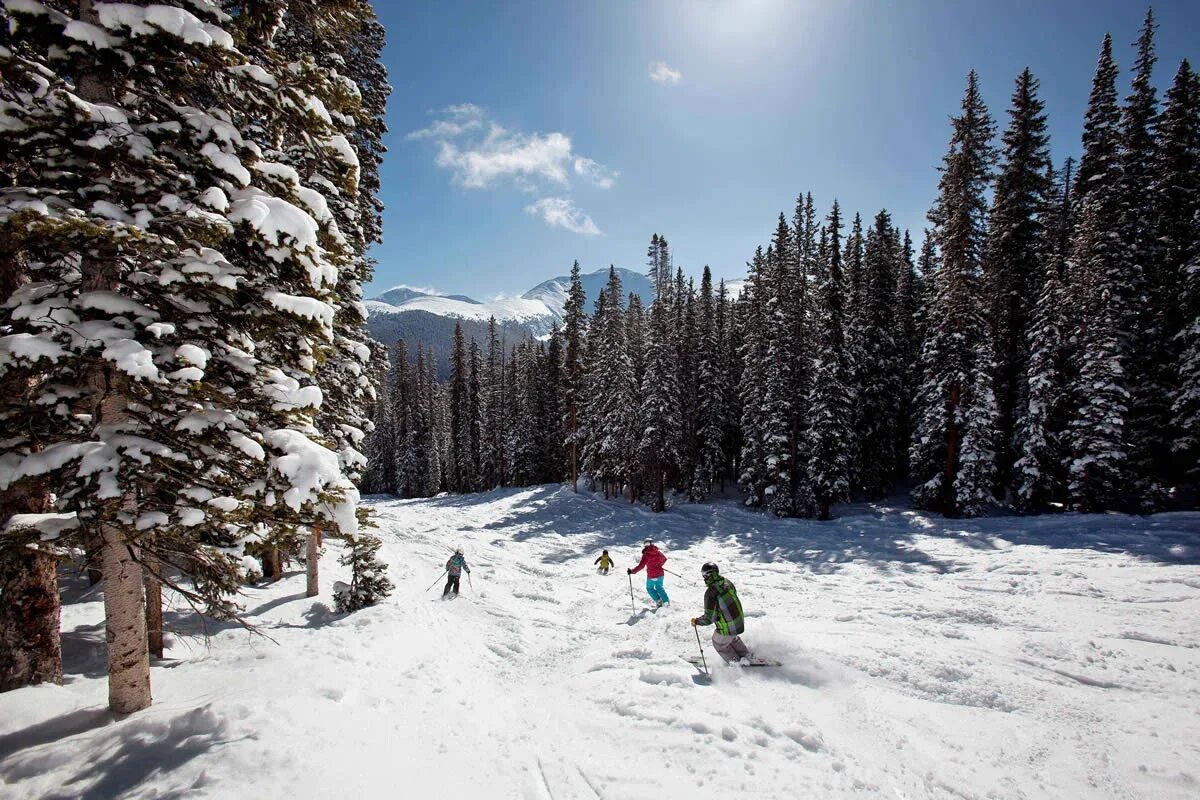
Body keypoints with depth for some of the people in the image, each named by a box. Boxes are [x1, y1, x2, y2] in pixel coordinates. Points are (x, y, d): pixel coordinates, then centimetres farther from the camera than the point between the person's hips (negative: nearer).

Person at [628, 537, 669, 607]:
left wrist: (632, 571, -14)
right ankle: (666, 601, 21)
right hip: (660, 574, 5)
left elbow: (641, 566, -22)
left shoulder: (646, 554, -17)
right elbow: (664, 559, 14)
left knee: (650, 588, 20)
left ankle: (658, 601, 10)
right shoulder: (658, 552, -2)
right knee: (659, 588, 25)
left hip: (651, 576, -5)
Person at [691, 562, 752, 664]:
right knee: (732, 638, 37)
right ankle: (746, 655, 48)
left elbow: (709, 619, -24)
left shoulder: (710, 593, -28)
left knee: (719, 644, 24)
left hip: (727, 628, -6)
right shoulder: (727, 582, -7)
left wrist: (696, 621, -7)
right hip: (740, 621, 6)